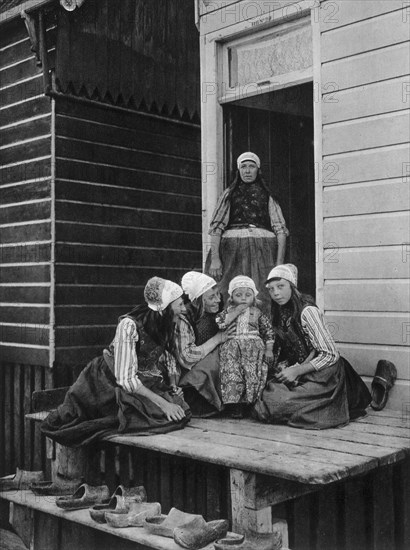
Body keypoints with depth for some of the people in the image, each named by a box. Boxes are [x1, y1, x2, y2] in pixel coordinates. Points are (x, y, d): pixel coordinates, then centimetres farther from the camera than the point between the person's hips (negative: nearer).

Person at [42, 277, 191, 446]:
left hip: (145, 384, 7)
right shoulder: (129, 325, -24)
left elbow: (168, 358, 13)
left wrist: (174, 385, -5)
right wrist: (162, 403, -31)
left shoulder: (166, 324, -3)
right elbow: (126, 379, -28)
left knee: (179, 411, -16)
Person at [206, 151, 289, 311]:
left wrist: (280, 263, -5)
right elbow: (216, 227, 5)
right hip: (233, 249, 0)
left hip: (263, 251, 0)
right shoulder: (229, 194, 15)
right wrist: (214, 259, -8)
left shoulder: (267, 196, 15)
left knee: (263, 301, -8)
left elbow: (281, 230, 7)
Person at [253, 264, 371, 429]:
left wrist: (296, 371, -22)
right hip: (299, 372, 8)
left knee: (271, 405, -20)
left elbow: (330, 355, -20)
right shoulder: (281, 312, 7)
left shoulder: (307, 311, -18)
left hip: (322, 376, -8)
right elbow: (281, 348, 14)